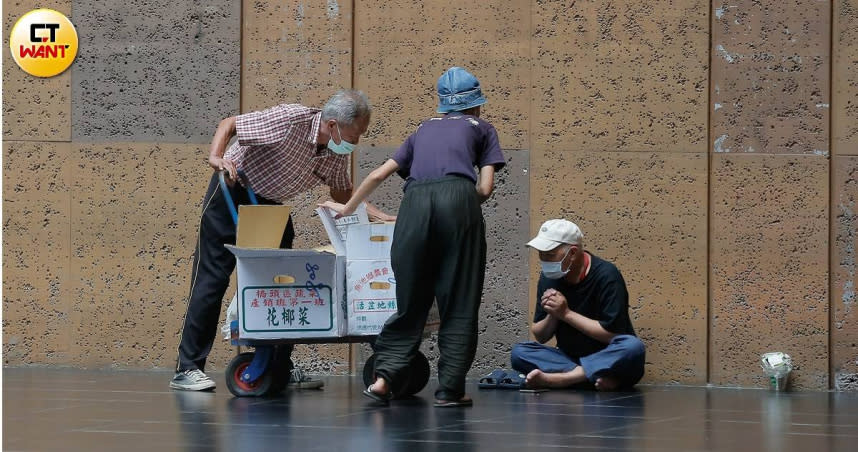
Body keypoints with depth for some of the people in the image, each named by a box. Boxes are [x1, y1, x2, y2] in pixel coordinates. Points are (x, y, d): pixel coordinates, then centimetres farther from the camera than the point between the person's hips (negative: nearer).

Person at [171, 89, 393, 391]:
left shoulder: (337, 153, -8)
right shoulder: (290, 119, -29)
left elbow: (342, 193, 9)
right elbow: (228, 124, -22)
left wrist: (376, 215, -5)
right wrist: (216, 158, -39)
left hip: (270, 203, 7)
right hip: (232, 192, -7)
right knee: (212, 278, -8)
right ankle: (187, 369, -7)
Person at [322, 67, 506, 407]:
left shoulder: (424, 129, 33)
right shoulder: (481, 128, 25)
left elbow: (378, 175, 31)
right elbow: (485, 188, 12)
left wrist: (348, 208, 43)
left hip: (415, 200, 3)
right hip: (458, 196, -3)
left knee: (410, 302, 9)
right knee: (459, 304, 3)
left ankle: (384, 377, -6)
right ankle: (449, 389, -2)